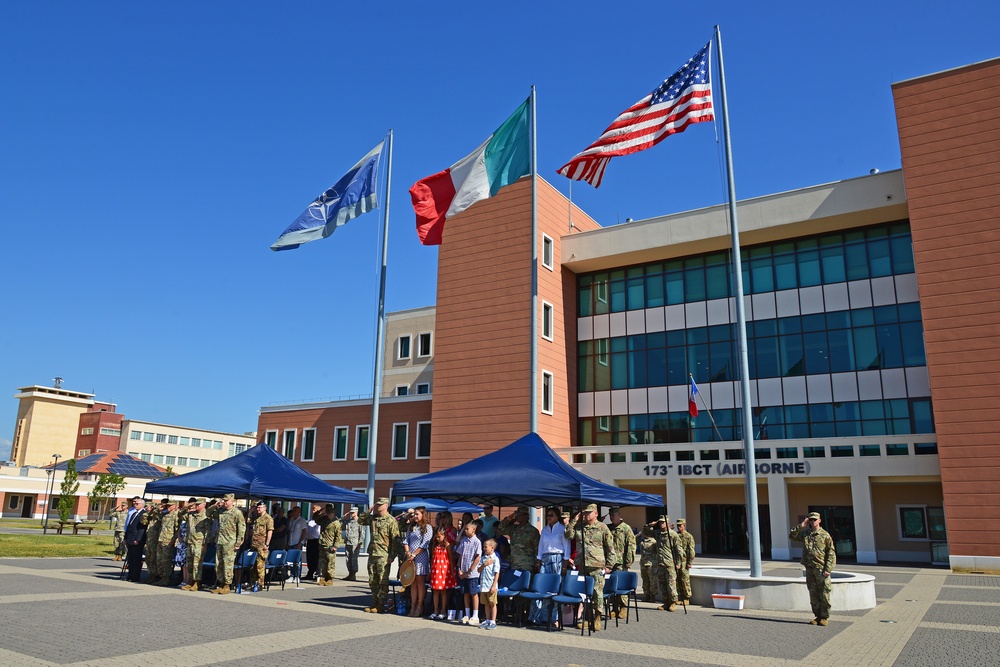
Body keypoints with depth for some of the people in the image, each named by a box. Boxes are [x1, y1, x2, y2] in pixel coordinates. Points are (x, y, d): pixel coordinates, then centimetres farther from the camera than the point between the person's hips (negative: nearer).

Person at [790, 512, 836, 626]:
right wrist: (800, 526, -5)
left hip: (822, 569, -4)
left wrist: (828, 569, -11)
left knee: (824, 595, 0)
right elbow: (792, 536, 5)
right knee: (813, 595, 9)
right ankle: (817, 616, 18)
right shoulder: (805, 534, 10)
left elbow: (831, 553, -4)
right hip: (809, 569, 4)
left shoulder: (825, 535, -3)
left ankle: (825, 617, 10)